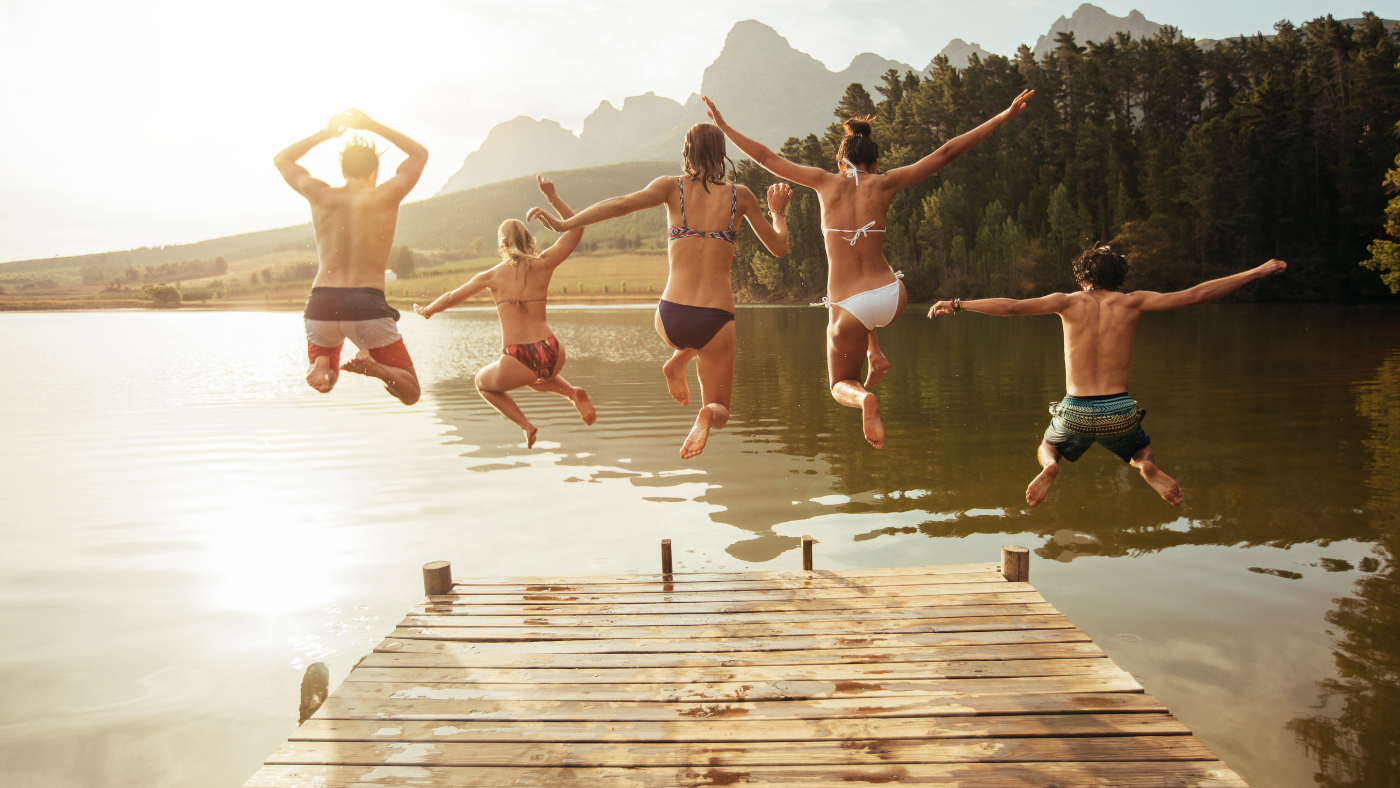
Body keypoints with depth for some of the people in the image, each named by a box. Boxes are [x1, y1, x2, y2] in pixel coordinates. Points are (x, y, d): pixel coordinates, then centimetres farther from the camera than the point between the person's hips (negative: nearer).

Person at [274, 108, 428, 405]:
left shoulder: (321, 195, 8)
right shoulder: (385, 197, 2)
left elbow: (282, 159, 30)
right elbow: (420, 153, 21)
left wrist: (324, 133, 27)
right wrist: (374, 127, 22)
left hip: (321, 305, 3)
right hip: (367, 305, -3)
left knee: (324, 381, 30)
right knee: (410, 393, 9)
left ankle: (321, 366, -7)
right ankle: (373, 365, -24)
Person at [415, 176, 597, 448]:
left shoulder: (491, 275, 5)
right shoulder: (543, 264, 5)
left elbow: (451, 298, 19)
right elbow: (576, 229, 15)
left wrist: (427, 310, 38)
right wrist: (552, 196, 15)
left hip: (517, 362, -3)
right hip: (552, 355, 3)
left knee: (483, 382, 31)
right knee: (537, 377, 40)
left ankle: (526, 424, 10)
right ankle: (573, 393, 9)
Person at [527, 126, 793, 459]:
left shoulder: (673, 187, 3)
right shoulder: (739, 196, 5)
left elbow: (622, 204, -13)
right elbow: (779, 247, 13)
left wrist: (563, 224, -10)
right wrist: (778, 212, 32)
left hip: (670, 319, 2)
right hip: (715, 321, -2)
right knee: (720, 411, 16)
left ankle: (678, 362, 13)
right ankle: (706, 415, -21)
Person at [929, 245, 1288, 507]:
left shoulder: (1069, 302, 0)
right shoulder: (1132, 302, 2)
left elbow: (1011, 306, -10)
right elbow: (1197, 294, 2)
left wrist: (957, 304, -4)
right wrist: (1258, 271, 12)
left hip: (1076, 412, -1)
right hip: (1120, 412, 1)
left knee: (1047, 449, 31)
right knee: (1142, 450, 34)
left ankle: (1050, 466, -8)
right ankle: (1148, 467, -5)